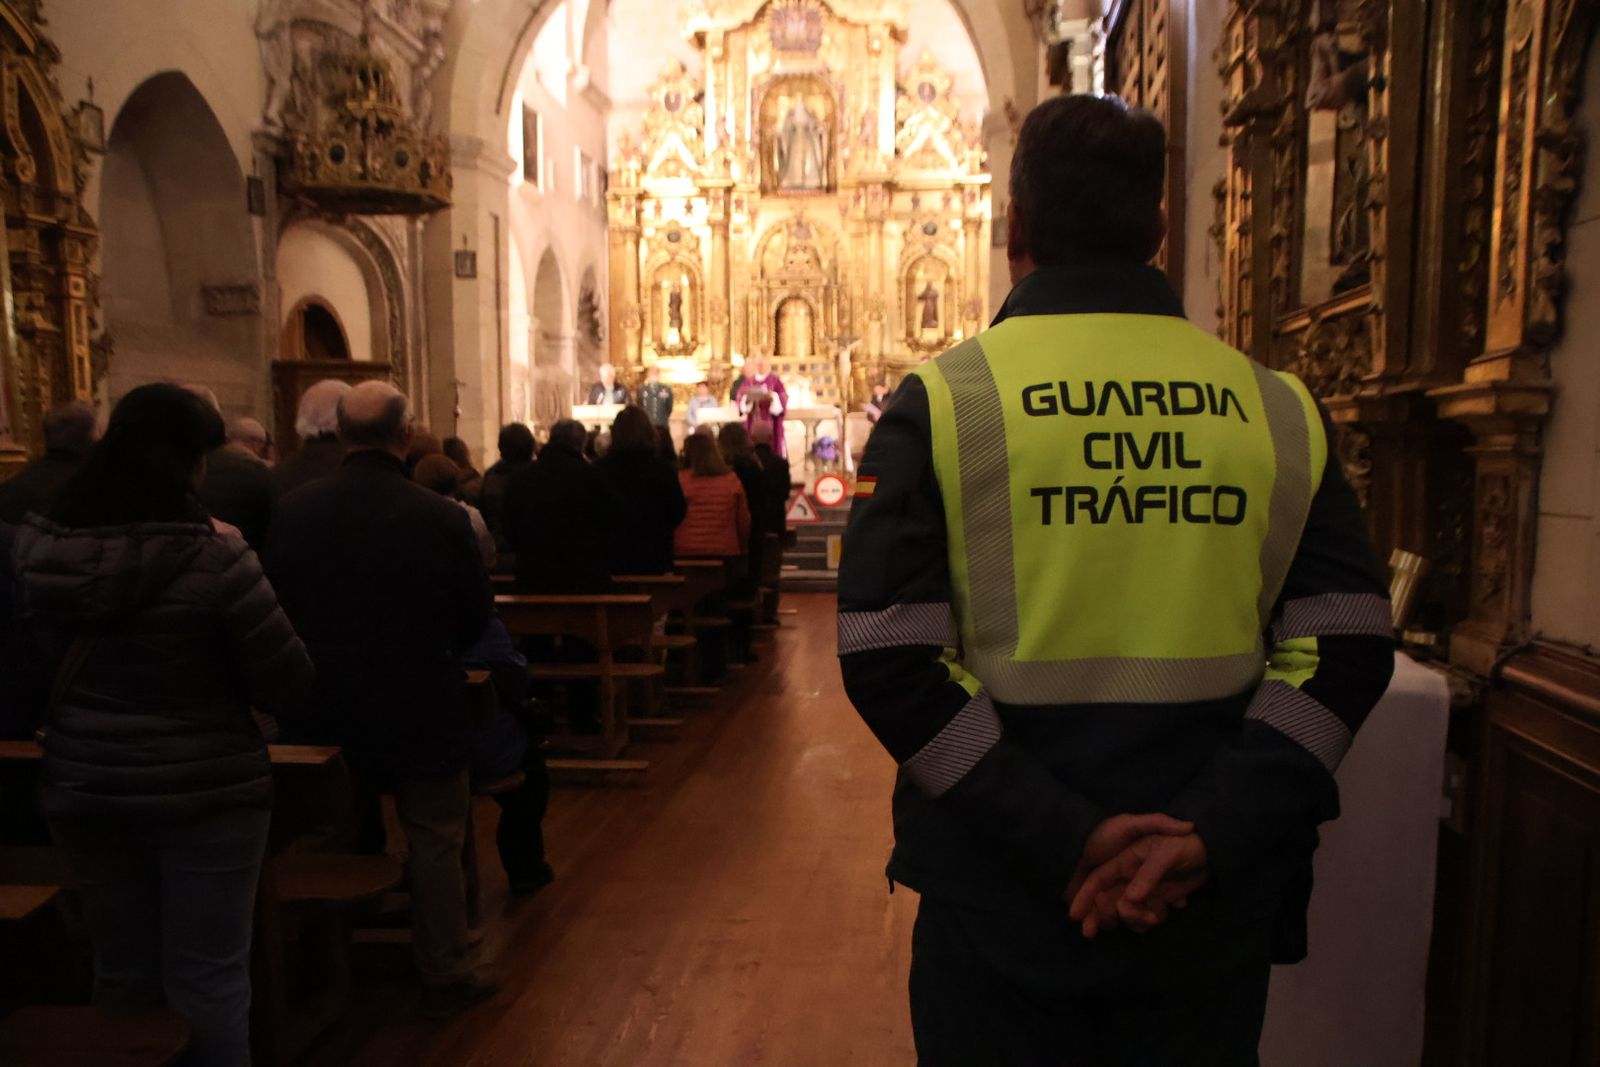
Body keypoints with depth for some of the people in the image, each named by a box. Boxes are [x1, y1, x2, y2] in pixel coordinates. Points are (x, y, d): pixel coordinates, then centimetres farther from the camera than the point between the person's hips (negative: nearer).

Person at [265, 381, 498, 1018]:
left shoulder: (293, 511, -10)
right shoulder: (439, 518, -20)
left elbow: (276, 605, 2)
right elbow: (475, 615, -9)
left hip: (328, 708, 4)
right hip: (422, 709, -4)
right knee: (435, 843, 11)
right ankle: (444, 975, 21)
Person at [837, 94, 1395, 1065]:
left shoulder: (940, 403, -8)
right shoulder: (1278, 408, 1)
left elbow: (886, 658, -16)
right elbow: (1347, 647, -6)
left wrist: (1062, 839, -15)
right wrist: (1210, 833, -12)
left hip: (1001, 902, -2)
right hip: (1211, 910, 3)